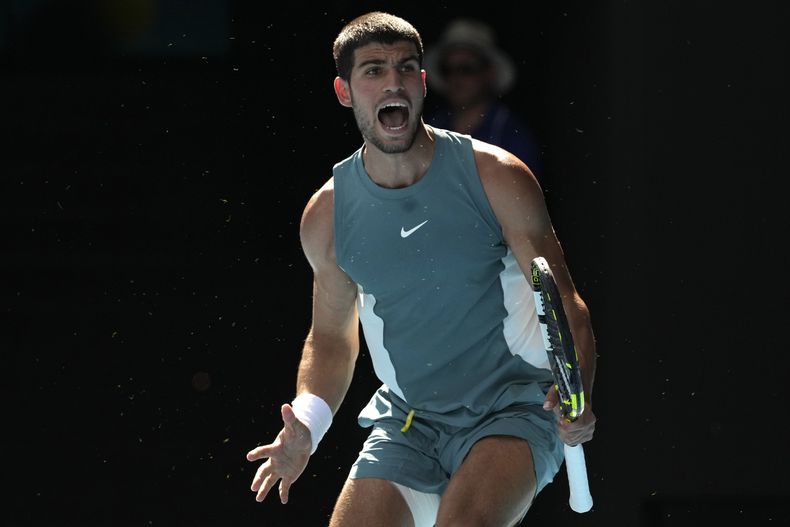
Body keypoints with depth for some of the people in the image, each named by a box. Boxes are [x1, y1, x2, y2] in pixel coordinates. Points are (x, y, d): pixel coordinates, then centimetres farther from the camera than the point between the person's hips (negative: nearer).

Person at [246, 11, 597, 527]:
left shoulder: (496, 176, -9)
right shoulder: (327, 214, 1)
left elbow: (565, 304, -8)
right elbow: (331, 338, 15)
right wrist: (306, 423, -4)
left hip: (514, 409, -4)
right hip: (407, 421, 4)